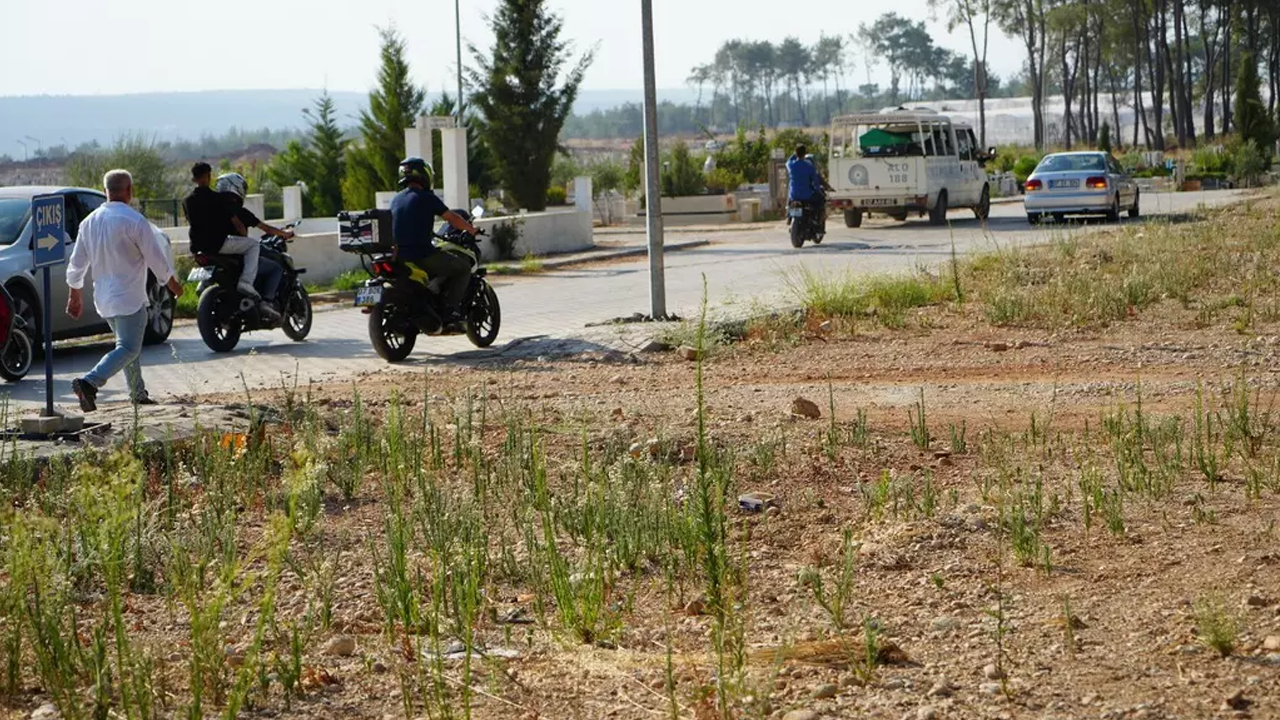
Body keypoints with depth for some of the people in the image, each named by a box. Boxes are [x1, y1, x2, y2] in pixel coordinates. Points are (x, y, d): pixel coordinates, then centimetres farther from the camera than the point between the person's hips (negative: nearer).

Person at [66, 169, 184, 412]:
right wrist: (172, 282, 7)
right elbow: (156, 257, -10)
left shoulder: (89, 221, 6)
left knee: (129, 345, 19)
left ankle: (138, 394, 22)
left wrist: (75, 294, 23)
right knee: (128, 348, -8)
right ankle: (89, 383, -25)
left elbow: (77, 262, 12)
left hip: (103, 298, 8)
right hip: (128, 298, -8)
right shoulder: (134, 221, -15)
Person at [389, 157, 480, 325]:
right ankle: (450, 309, -6)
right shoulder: (426, 198, -8)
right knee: (463, 267, 7)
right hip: (424, 255, -8)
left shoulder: (395, 200, 13)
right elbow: (452, 218, -3)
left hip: (401, 258, 8)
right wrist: (472, 229, 13)